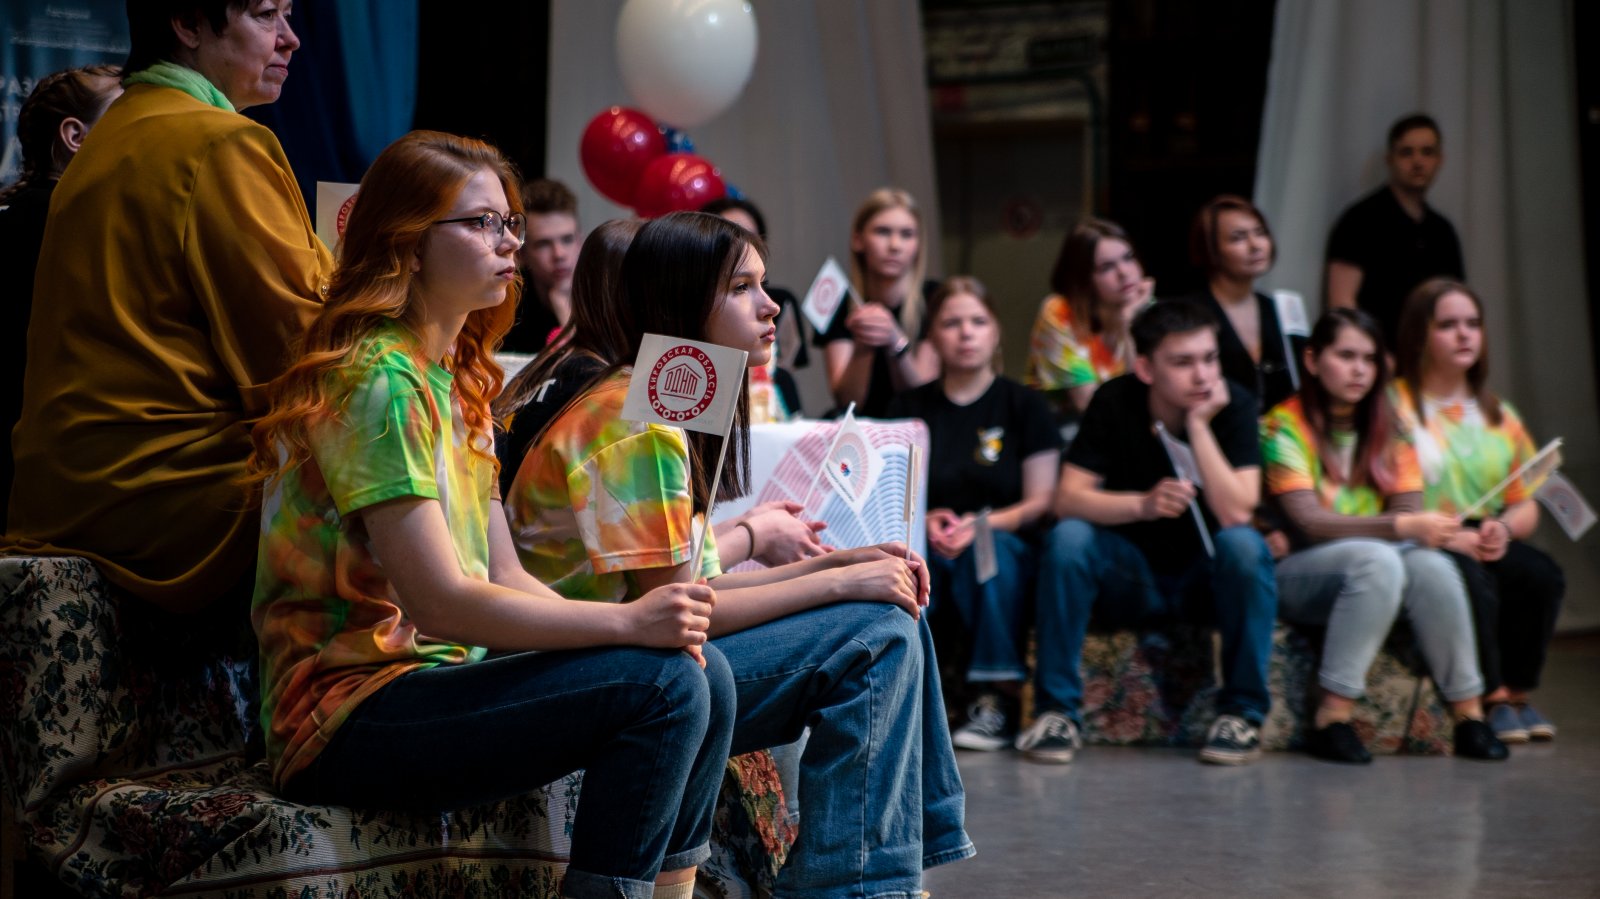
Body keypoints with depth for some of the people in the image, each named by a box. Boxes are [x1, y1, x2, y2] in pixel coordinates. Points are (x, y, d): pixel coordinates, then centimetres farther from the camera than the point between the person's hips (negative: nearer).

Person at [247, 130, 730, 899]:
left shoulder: (457, 381, 16)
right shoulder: (379, 381, -15)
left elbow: (505, 578, 11)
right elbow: (439, 602, -21)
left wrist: (648, 620, -5)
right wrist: (626, 621, -19)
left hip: (430, 678, 9)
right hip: (348, 715, -9)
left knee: (703, 672, -2)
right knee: (657, 684, -21)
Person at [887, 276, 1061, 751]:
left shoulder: (1024, 405, 9)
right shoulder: (908, 409, 14)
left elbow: (1042, 502, 1)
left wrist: (980, 525, -17)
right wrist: (926, 523, -15)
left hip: (1007, 551, -1)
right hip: (928, 552, 1)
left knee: (990, 546, -37)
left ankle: (999, 698, -30)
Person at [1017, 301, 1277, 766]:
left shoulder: (1234, 405, -15)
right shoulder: (1114, 403, -11)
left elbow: (1236, 513, -26)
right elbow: (1068, 499, -18)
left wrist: (1199, 425, -29)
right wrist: (1142, 504, -35)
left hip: (1208, 578, -1)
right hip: (1130, 579, 1)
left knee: (1244, 544, -32)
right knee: (1067, 538, -27)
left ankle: (1242, 714, -21)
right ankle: (1058, 709, -20)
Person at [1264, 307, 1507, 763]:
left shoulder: (1389, 430, 11)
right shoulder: (1283, 427, -8)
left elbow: (1410, 510, 3)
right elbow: (1307, 522, -18)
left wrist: (1436, 530, -22)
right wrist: (1402, 527, -28)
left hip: (1375, 562, 5)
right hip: (1294, 574, -5)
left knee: (1432, 565, -29)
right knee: (1377, 560, -36)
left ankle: (1469, 714, -24)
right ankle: (1331, 720, -35)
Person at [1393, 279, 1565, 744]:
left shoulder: (1499, 416, 17)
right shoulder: (1394, 405, -1)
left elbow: (1526, 508, 14)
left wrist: (1503, 528, -11)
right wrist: (1456, 537, -21)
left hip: (1486, 545, 5)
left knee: (1542, 575, -25)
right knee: (1471, 580, -35)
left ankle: (1516, 694, -13)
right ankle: (1489, 698, -22)